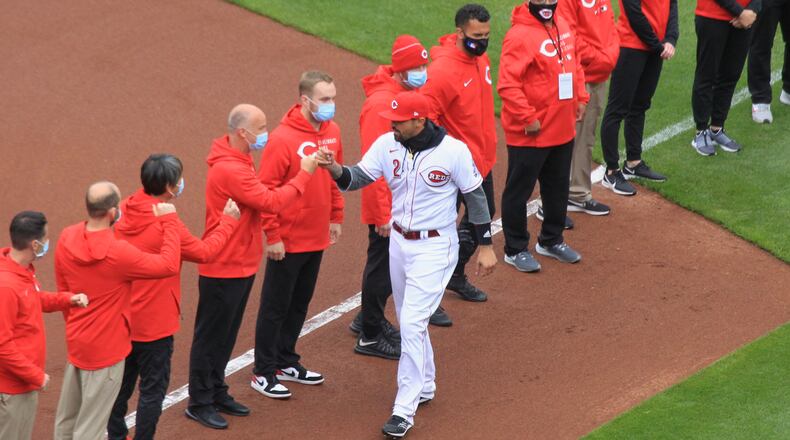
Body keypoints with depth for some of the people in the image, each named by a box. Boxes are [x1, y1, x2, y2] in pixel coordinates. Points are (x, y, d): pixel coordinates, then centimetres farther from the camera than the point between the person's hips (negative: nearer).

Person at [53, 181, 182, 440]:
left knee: (67, 418, 22)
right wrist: (169, 222, -10)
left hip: (76, 339, 7)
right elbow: (169, 265, -21)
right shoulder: (117, 253, -28)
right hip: (106, 348, -7)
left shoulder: (67, 239, -7)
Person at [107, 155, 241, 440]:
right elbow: (204, 252, -9)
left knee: (123, 381, 21)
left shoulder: (124, 211, -6)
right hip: (155, 323, -7)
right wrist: (228, 222, 6)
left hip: (121, 317, 7)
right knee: (153, 389, 7)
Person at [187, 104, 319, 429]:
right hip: (224, 269, -10)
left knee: (226, 335, 19)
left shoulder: (238, 161, 9)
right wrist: (304, 174, -17)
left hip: (241, 264, 10)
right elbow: (272, 202, -24)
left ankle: (216, 393, 30)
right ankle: (200, 403, 11)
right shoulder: (229, 169, -25)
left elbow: (260, 198, 9)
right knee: (211, 336, 2)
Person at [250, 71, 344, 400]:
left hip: (317, 238, 7)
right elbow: (266, 190, -18)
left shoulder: (332, 132, 1)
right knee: (276, 307, 4)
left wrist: (336, 217, 14)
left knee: (300, 304, 18)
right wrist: (273, 236, -17)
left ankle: (285, 362, 32)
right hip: (288, 241, -7)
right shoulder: (283, 139, -20)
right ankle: (263, 373, 14)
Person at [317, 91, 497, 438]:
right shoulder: (387, 145, -7)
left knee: (412, 323, -12)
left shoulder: (453, 151, -18)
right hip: (399, 241, 6)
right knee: (409, 321, 19)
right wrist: (334, 168, -31)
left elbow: (475, 195, -8)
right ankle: (424, 387, 39)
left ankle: (404, 410, -7)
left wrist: (486, 246, -4)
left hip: (435, 247, -6)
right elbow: (357, 178, -8)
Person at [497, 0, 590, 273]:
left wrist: (580, 98, 12)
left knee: (558, 188, 20)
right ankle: (515, 250, 16)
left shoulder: (563, 27, 7)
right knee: (519, 190, 5)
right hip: (528, 134, -8)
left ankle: (551, 240, 37)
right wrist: (527, 118, -23)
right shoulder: (519, 35, -20)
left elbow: (574, 65, 22)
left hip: (563, 130, 8)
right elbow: (507, 85, -25)